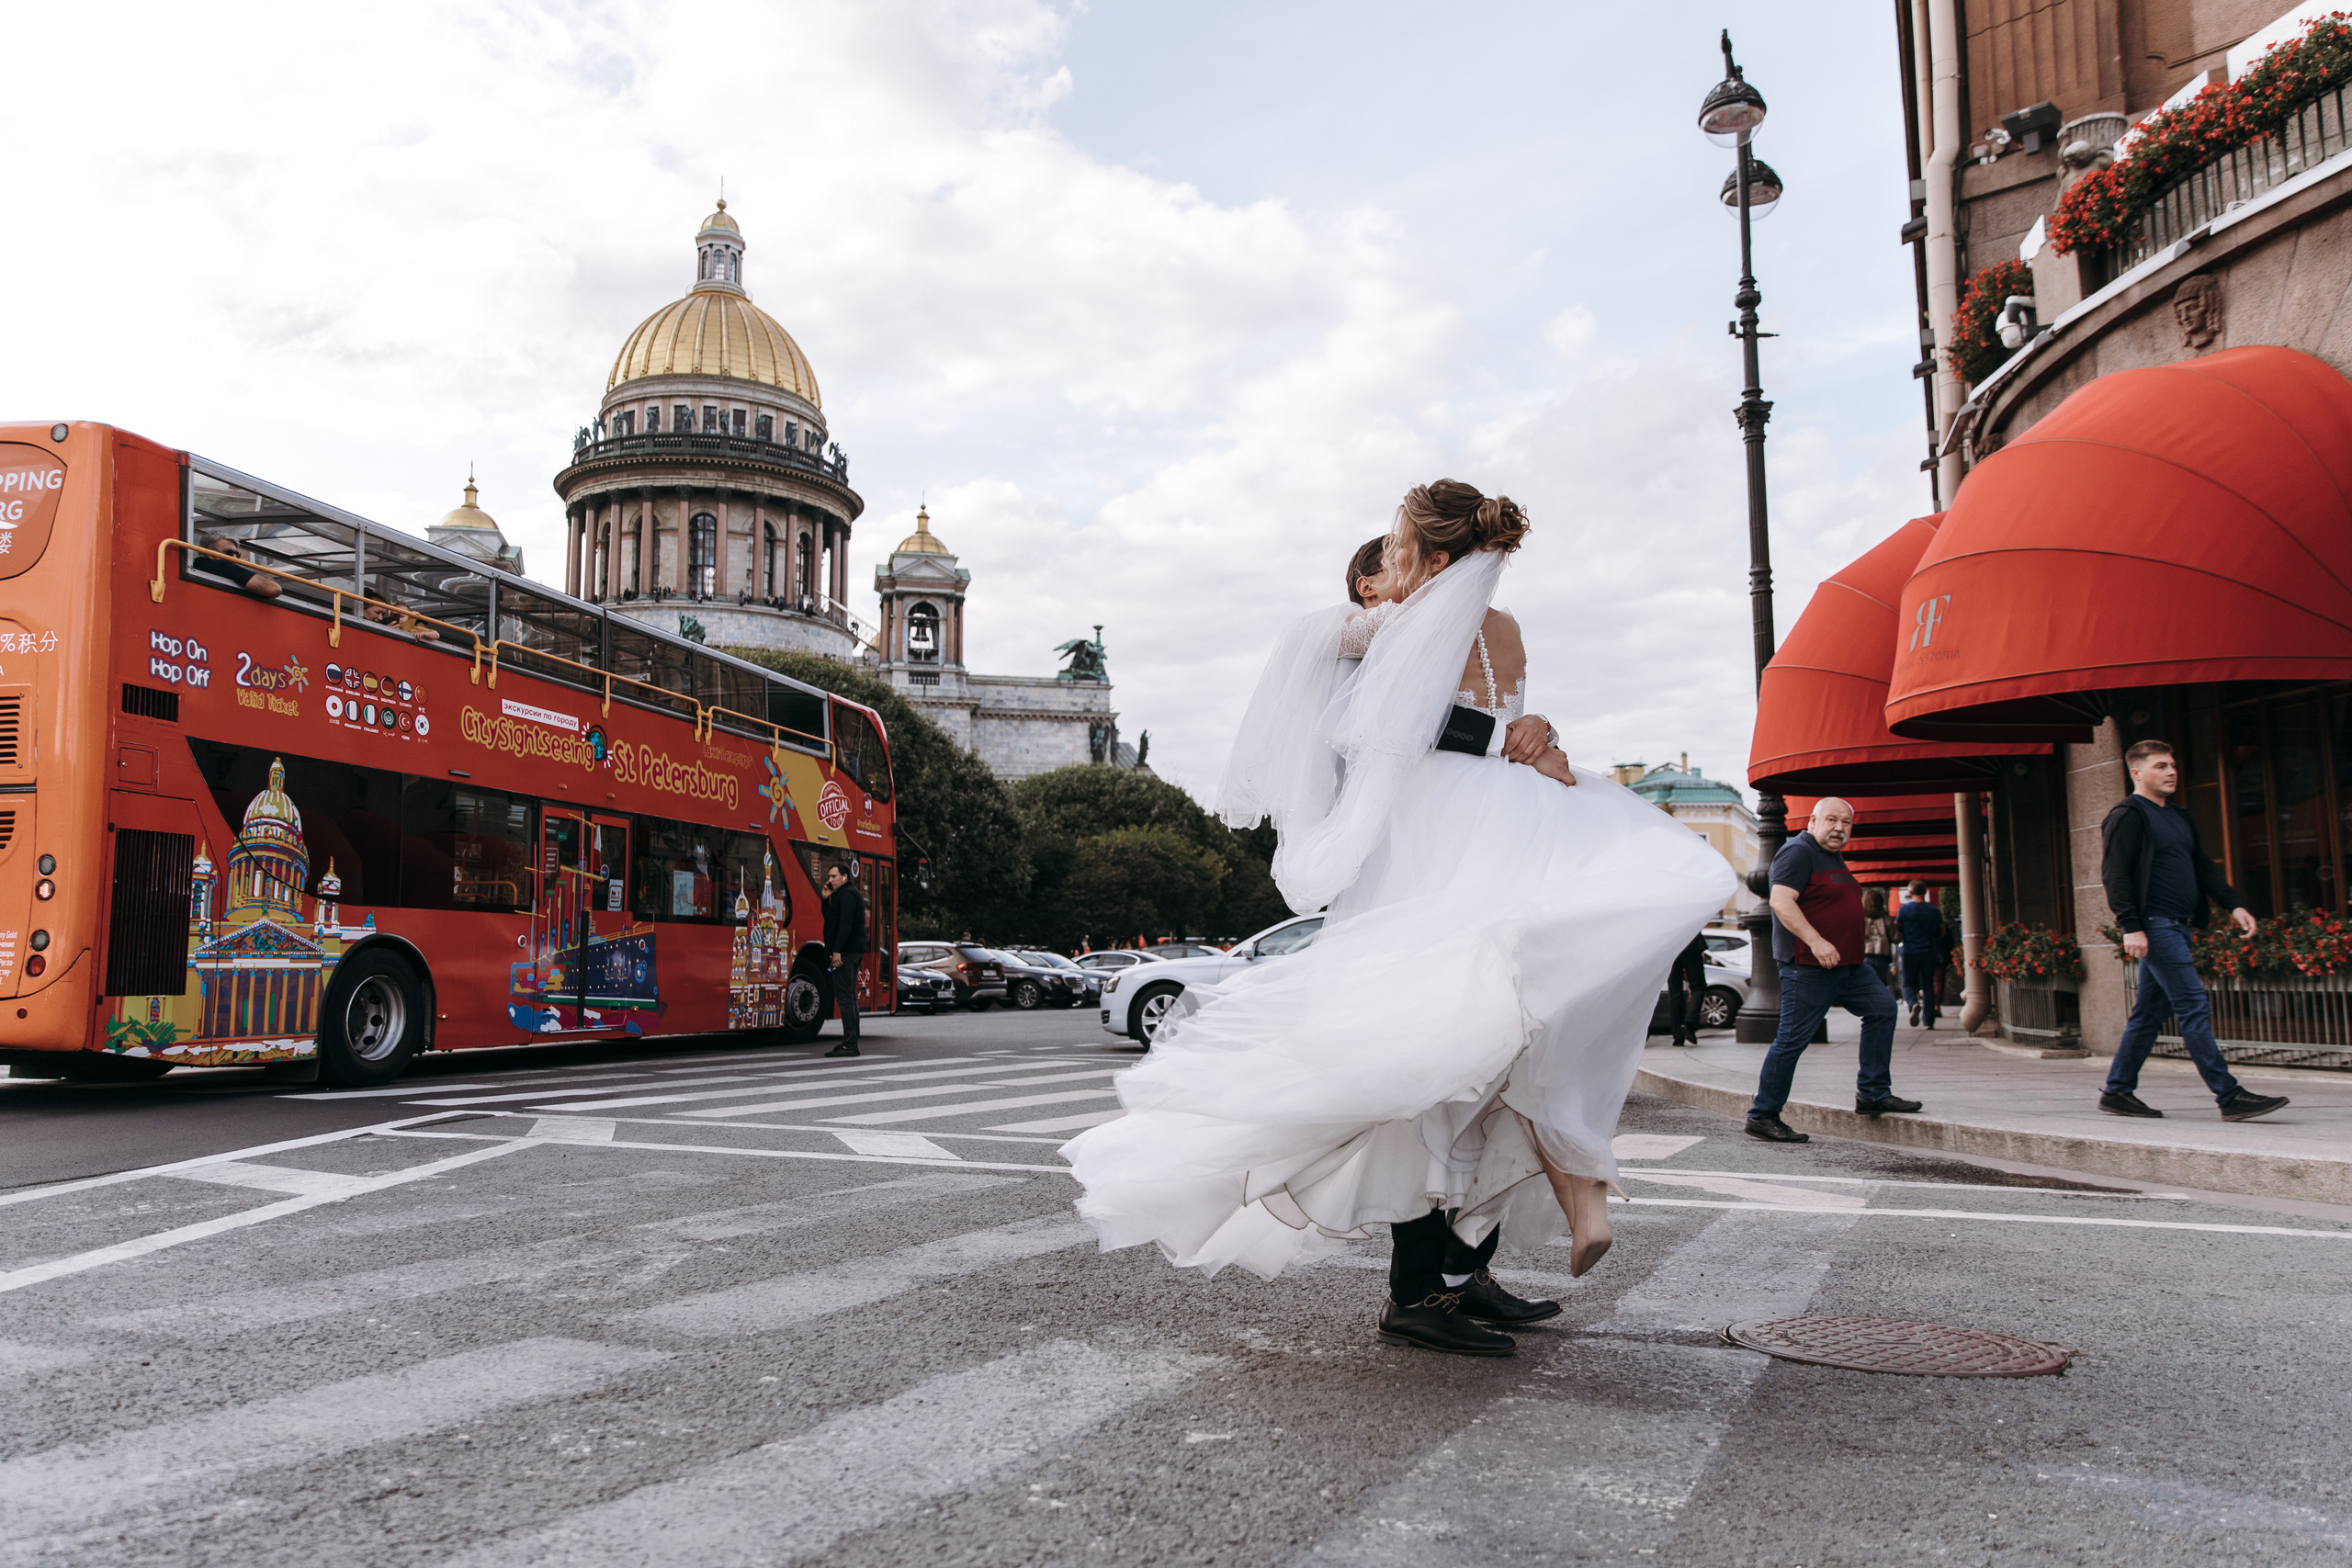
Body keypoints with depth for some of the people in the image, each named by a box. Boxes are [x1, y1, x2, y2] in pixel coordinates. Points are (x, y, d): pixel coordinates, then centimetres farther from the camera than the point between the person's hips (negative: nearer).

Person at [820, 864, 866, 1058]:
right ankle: (851, 1043, 15)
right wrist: (827, 899, 11)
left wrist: (837, 950, -26)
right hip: (854, 952, 11)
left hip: (845, 953, -11)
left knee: (844, 997, -12)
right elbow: (829, 918, 26)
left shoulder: (847, 894, -11)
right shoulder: (845, 894, 22)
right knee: (849, 997, 12)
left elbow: (845, 924, -21)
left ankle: (849, 1044, -14)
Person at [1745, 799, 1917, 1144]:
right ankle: (1762, 1117, -1)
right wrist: (1816, 941, -30)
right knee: (1792, 1039, -7)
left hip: (1848, 965, 10)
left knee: (1882, 1008, 7)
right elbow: (1781, 901, -24)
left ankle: (1873, 1094, 15)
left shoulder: (1834, 858, 19)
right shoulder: (1798, 852, -12)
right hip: (1808, 968, -10)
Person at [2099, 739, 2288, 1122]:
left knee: (2150, 1012, 11)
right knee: (2194, 1007, -11)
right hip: (2155, 926, -9)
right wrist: (2131, 927, -22)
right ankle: (2230, 1097, -10)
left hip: (2177, 927, 9)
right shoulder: (2128, 816, -8)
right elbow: (2115, 873, -15)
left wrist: (2233, 905, 10)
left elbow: (2204, 867, 23)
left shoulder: (2179, 818, 21)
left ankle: (2118, 1093, 16)